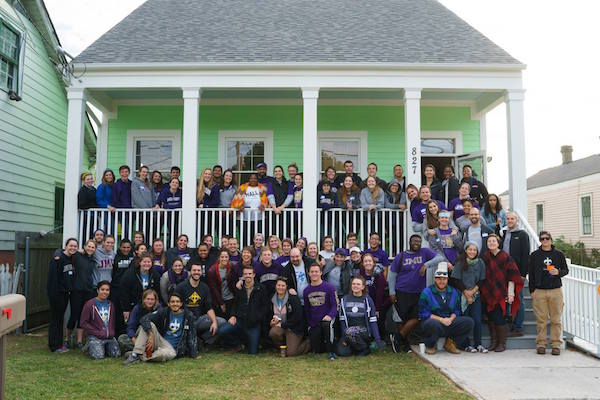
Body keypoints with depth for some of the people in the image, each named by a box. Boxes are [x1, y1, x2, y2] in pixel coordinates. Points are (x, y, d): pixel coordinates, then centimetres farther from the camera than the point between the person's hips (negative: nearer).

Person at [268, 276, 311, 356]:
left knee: (290, 353, -16)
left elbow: (298, 316, -16)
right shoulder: (272, 299, 5)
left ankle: (308, 343, 14)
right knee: (272, 332, -31)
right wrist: (271, 322, -9)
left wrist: (283, 325, -18)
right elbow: (269, 314, 14)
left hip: (294, 328, -4)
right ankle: (283, 347, 1)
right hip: (280, 326, 4)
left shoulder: (293, 298, -11)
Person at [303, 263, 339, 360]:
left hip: (327, 318, -4)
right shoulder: (306, 291, 6)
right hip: (314, 323, 4)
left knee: (327, 324, -40)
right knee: (316, 351, -2)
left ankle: (331, 352, -23)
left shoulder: (329, 287, -6)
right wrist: (309, 324, 13)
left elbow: (334, 305, -10)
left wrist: (330, 315, -27)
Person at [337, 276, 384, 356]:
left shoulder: (367, 300, 0)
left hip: (364, 331, -3)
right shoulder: (344, 299, 6)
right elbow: (342, 319, 3)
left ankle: (365, 348, -8)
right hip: (348, 330, 3)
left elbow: (373, 321, -2)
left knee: (350, 332, -35)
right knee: (341, 352, -21)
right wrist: (344, 337, -7)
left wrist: (378, 339, -9)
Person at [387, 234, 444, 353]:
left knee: (416, 319, -6)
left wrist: (426, 265, -20)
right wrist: (392, 292, -1)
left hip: (419, 294, 1)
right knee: (401, 319, 2)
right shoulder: (401, 256, 5)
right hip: (401, 293, -1)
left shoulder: (425, 252, 6)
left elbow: (440, 258, -6)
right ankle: (404, 343, 19)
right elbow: (392, 275, 6)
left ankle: (397, 337, 10)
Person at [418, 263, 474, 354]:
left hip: (449, 322, 5)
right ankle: (430, 345, -7)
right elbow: (424, 314, -10)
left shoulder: (453, 292, 11)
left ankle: (450, 343, 3)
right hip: (433, 321, -5)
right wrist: (441, 319, -17)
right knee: (433, 324, -41)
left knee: (469, 322, -15)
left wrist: (450, 319, -10)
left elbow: (456, 311, 13)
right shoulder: (426, 292, -5)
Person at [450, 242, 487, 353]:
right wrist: (466, 294, -7)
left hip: (476, 295, 3)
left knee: (477, 320, -1)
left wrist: (472, 292, -7)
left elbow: (482, 280, 4)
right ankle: (466, 345, 6)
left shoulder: (480, 263, 4)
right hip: (462, 295, -2)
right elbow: (457, 280, -6)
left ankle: (478, 344, 8)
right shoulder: (460, 263, -4)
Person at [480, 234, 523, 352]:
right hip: (488, 294, 4)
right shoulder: (484, 257, 8)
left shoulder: (505, 257, -6)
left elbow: (512, 277, -7)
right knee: (491, 318, 7)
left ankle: (502, 343, 11)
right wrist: (482, 291, 12)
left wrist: (510, 294, -11)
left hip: (501, 294, -4)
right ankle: (494, 342, 19)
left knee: (499, 318, -3)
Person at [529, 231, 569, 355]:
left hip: (556, 290, 0)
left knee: (556, 319, 2)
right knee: (541, 320, 2)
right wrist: (532, 290, 5)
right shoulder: (534, 255, 7)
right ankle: (541, 344, 9)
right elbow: (531, 274, 9)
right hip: (539, 291, 0)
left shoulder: (558, 254, 7)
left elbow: (566, 270, 12)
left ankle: (556, 344, 9)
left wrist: (558, 272, -10)